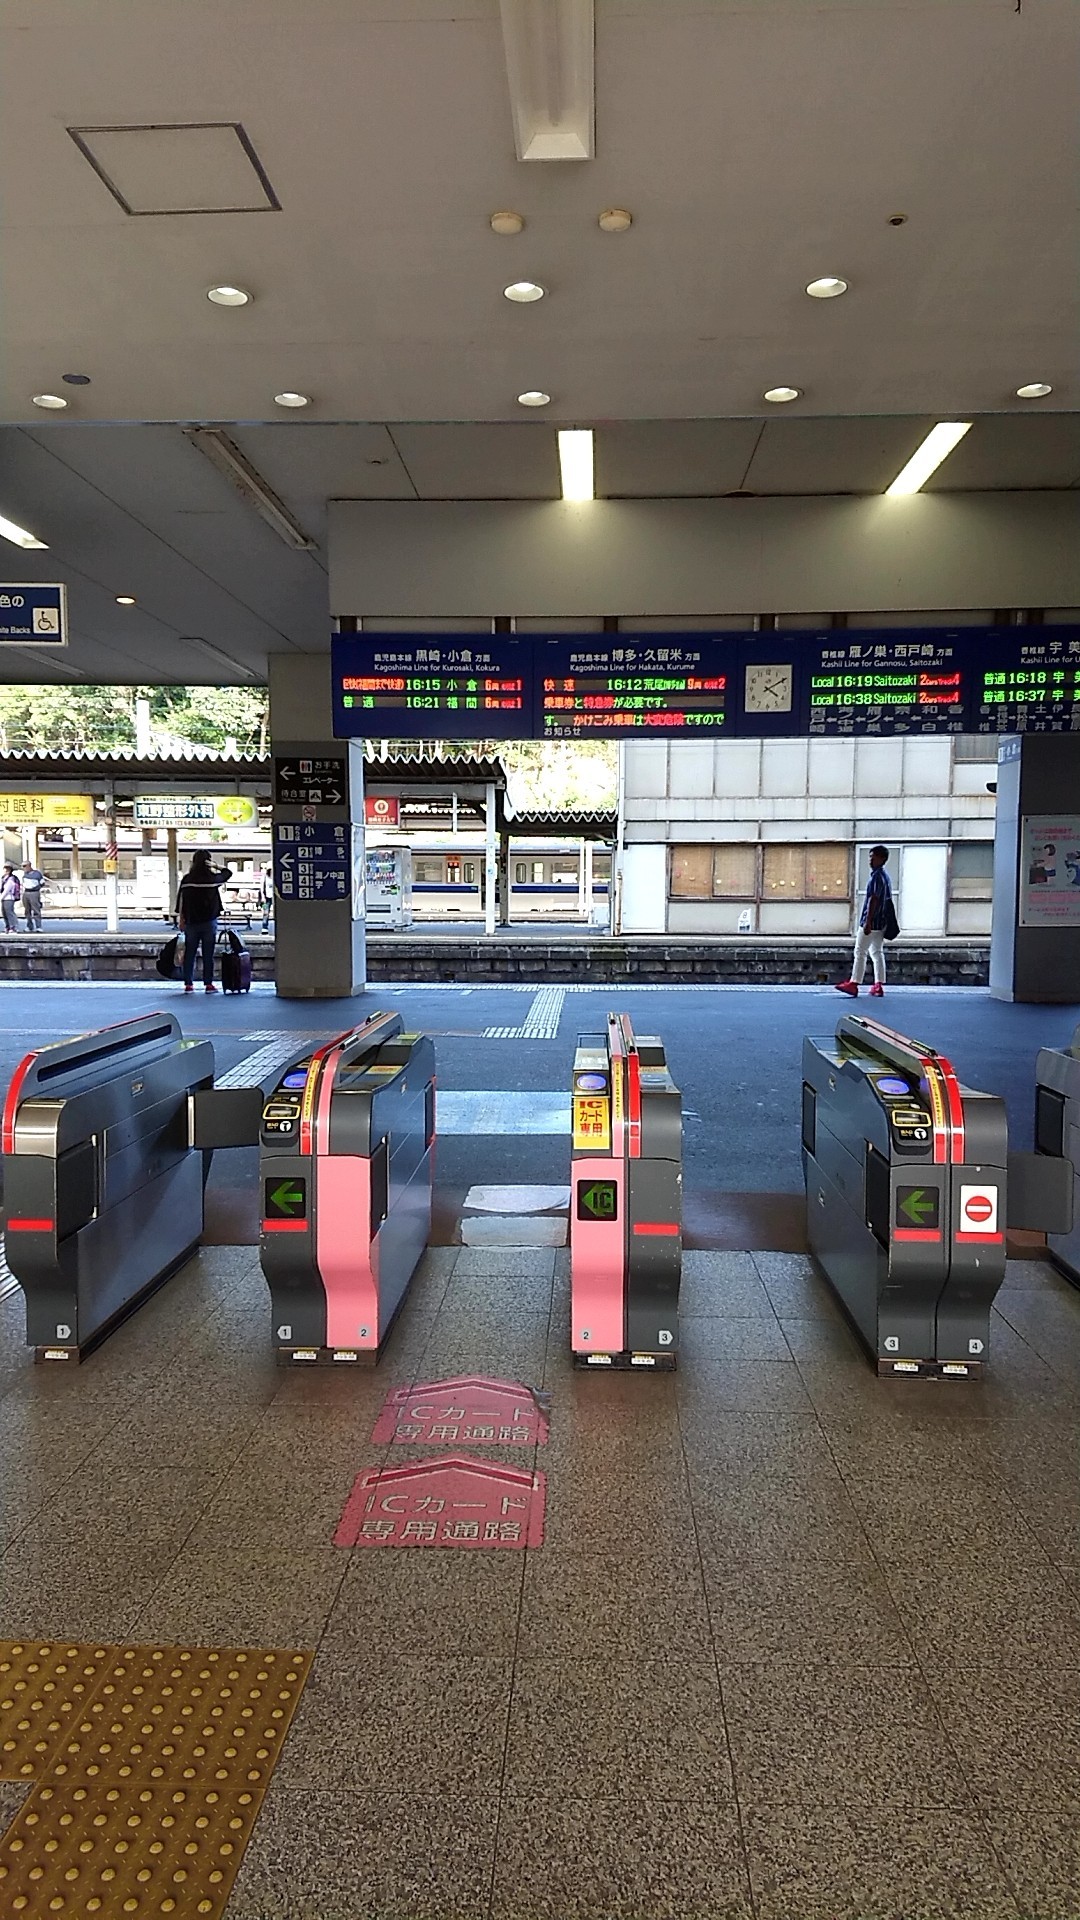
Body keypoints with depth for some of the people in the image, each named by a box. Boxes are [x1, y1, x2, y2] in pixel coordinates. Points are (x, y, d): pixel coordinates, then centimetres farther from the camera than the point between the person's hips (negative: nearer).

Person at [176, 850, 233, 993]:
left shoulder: (187, 879, -2)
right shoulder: (212, 878, -6)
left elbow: (181, 901, 1)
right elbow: (228, 872, 13)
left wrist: (181, 919, 8)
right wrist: (214, 866, 4)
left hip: (191, 921, 1)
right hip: (209, 921, -1)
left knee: (190, 954, 8)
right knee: (208, 954, 3)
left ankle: (188, 984, 10)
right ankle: (208, 984, 3)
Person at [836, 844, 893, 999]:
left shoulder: (876, 877, -15)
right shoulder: (886, 876, 14)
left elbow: (873, 900, -20)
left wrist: (868, 922, -21)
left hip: (871, 923, -9)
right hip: (881, 923, 9)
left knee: (860, 952, -4)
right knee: (877, 953, 10)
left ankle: (854, 984, -1)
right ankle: (879, 986, 8)